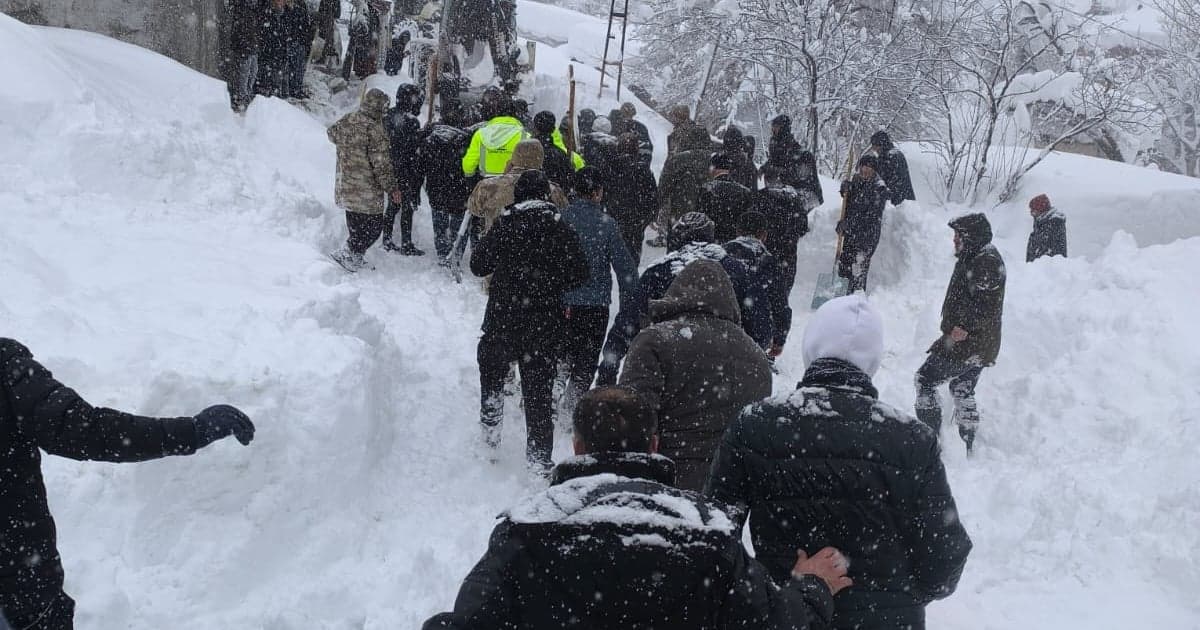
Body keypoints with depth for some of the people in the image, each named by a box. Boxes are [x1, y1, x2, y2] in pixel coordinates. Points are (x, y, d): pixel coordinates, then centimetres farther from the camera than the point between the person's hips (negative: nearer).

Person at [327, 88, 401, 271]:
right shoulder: (374, 129, -20)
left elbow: (331, 133, 26)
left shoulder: (346, 121, 3)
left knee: (355, 227, 19)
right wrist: (392, 188, -10)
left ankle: (355, 259, 25)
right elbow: (381, 164, -19)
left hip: (345, 188, 8)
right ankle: (348, 255, -2)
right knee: (374, 226, 3)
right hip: (367, 192, -8)